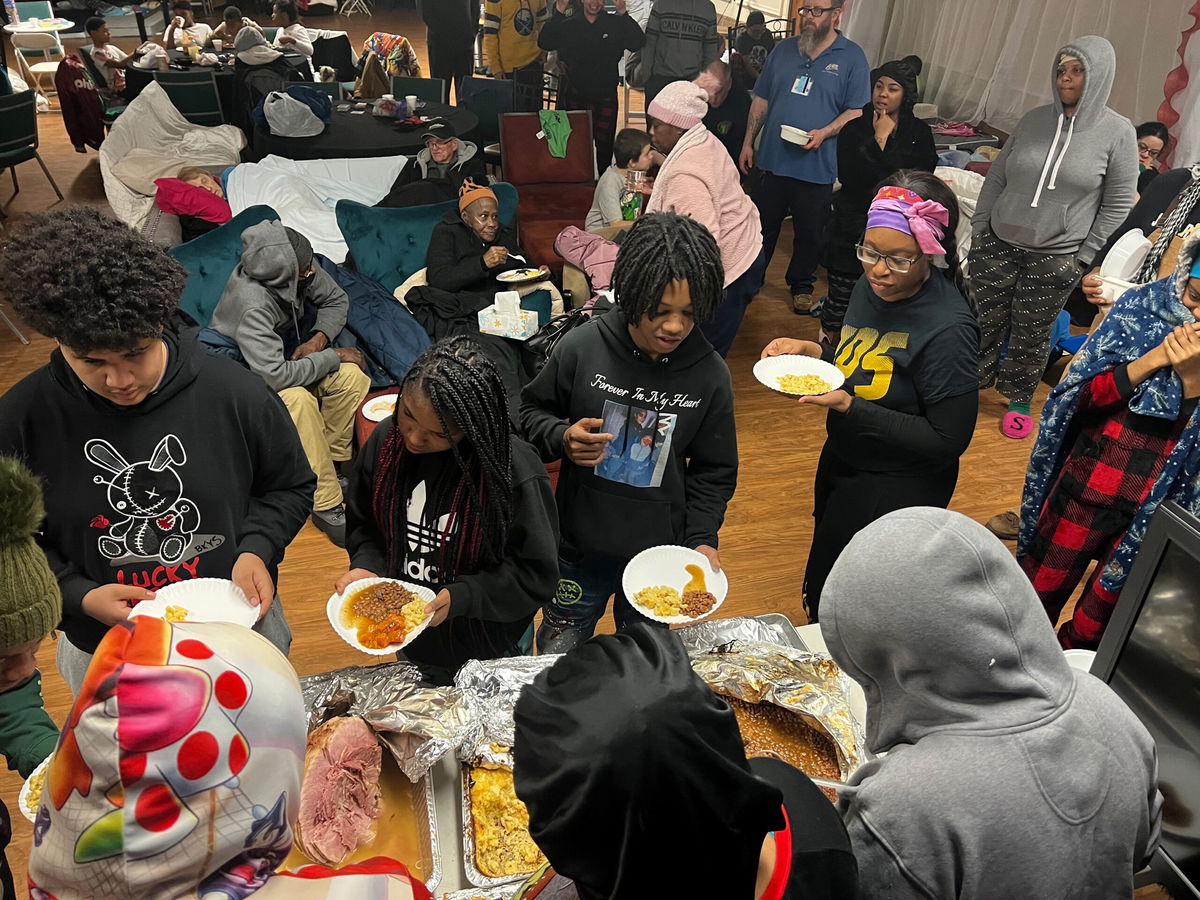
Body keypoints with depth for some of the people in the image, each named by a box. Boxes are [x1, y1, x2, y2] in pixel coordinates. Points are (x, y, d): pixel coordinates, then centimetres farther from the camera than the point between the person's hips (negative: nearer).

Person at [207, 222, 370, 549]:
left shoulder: (297, 269, -17)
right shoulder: (252, 304, -36)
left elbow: (336, 300, 1)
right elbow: (275, 376, -41)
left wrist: (320, 338, -18)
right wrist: (332, 357, -29)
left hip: (287, 355, 7)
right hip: (247, 373, -6)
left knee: (353, 376, -21)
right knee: (298, 400, -38)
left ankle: (331, 464, -3)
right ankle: (326, 505, -29)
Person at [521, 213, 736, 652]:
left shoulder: (710, 375, -12)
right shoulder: (582, 347, -16)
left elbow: (713, 472, 0)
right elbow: (530, 413, -1)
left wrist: (702, 540, -10)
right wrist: (562, 438, -21)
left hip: (659, 553, 1)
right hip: (580, 547, 0)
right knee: (558, 654, 21)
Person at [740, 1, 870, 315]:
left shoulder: (852, 57, -3)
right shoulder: (784, 50, 8)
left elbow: (856, 111, -6)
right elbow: (761, 100, 13)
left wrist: (824, 133, -21)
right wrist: (748, 143, 10)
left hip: (817, 165, -3)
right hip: (773, 158, 3)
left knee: (810, 232, 9)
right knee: (763, 224, 13)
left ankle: (801, 285, 26)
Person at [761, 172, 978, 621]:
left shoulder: (948, 329, -28)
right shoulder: (871, 286, -5)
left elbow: (949, 441, -24)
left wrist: (849, 407, -31)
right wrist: (812, 351, -9)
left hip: (898, 487, -8)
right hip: (843, 459, 8)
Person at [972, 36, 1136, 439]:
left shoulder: (1117, 132, -5)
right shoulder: (1034, 119, 2)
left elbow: (1117, 203, -1)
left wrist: (1084, 256, -5)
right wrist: (977, 228, 5)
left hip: (1054, 259, -2)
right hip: (998, 245, 2)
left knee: (1031, 336, 8)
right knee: (983, 323, 9)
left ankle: (1020, 401, 29)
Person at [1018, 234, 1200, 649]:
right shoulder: (1143, 306, -7)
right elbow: (1083, 392, -8)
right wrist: (1152, 359, -20)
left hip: (1159, 507, 0)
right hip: (1091, 483, 1)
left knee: (1098, 618, 16)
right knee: (1036, 594, 13)